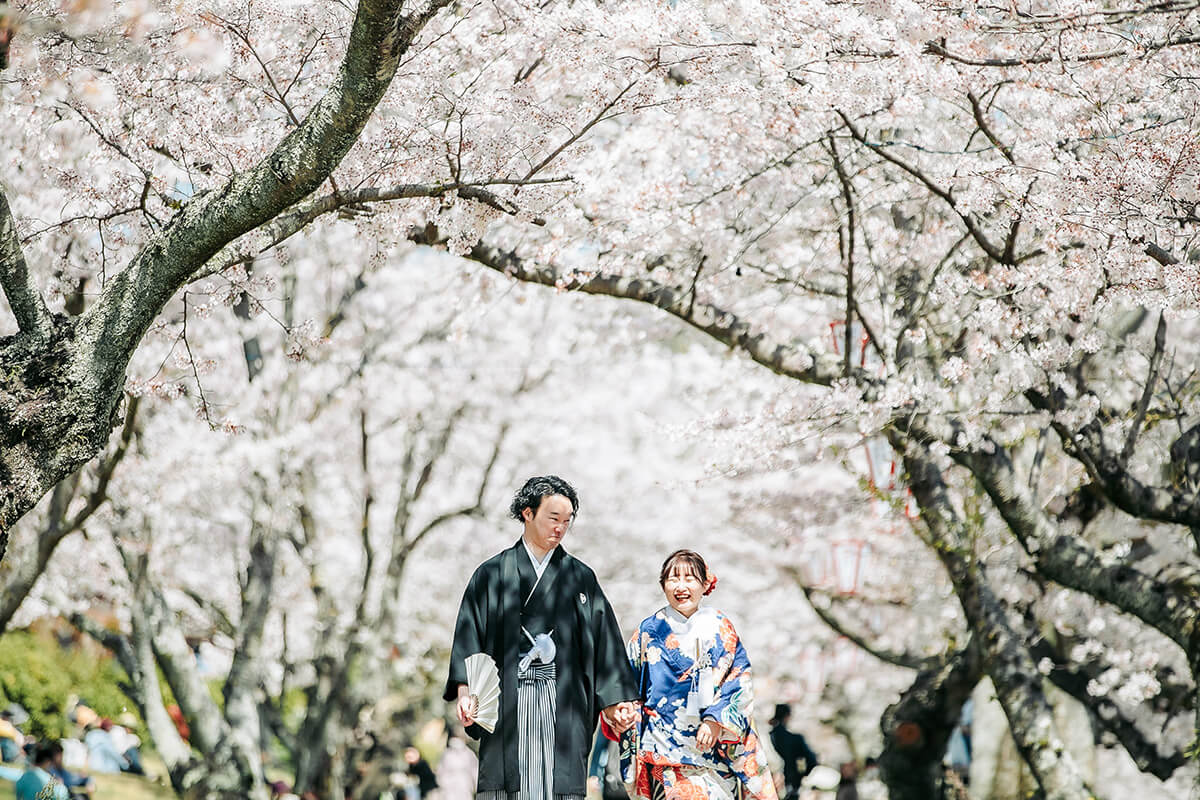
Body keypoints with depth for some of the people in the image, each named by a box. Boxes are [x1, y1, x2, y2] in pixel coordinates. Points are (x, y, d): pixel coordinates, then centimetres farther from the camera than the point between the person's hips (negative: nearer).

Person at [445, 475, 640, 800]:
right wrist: (465, 691, -11)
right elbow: (470, 635, 3)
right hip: (508, 709, -1)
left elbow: (603, 639, 12)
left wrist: (614, 701, 4)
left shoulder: (581, 578, 14)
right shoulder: (492, 575, 9)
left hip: (563, 709, 1)